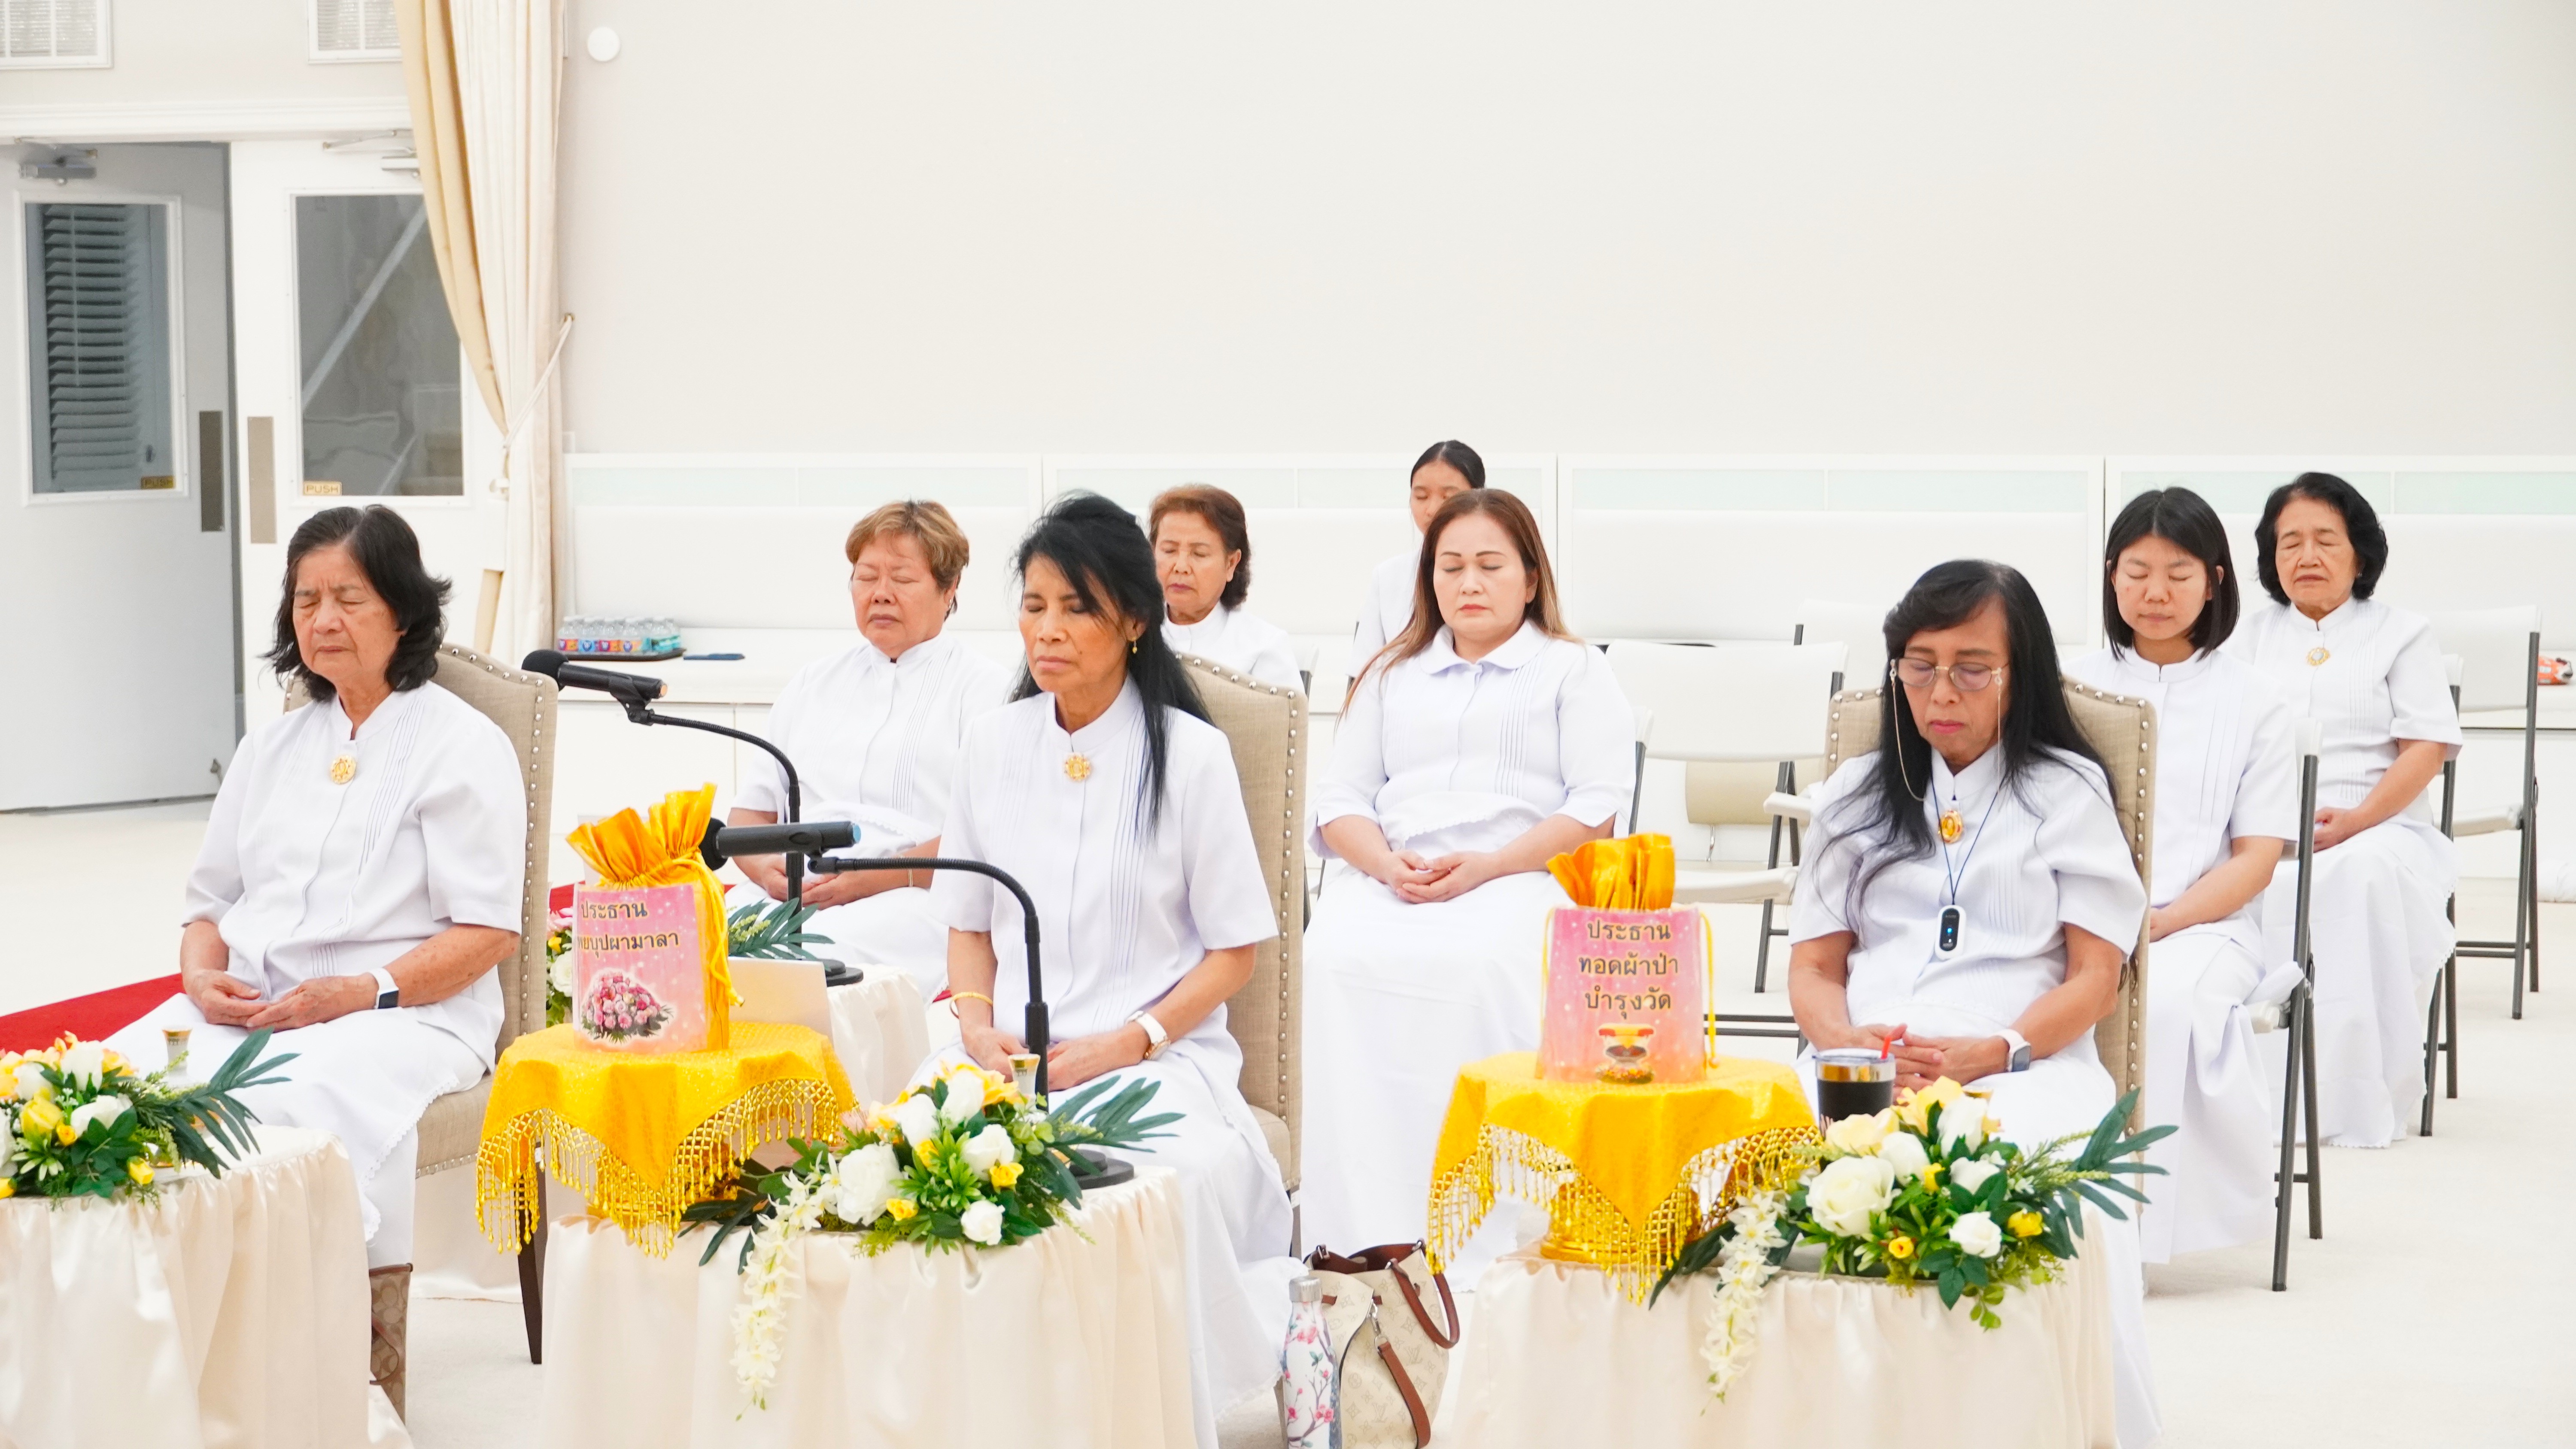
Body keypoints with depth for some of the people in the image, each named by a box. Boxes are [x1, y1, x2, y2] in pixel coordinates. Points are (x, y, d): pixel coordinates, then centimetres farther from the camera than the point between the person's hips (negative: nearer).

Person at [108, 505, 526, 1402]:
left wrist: (367, 991, -17)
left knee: (309, 1099, -39)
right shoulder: (273, 746, 24)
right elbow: (212, 895, 24)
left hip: (406, 1012, -6)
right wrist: (203, 972, 1)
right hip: (245, 1006, 6)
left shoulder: (464, 746, 3)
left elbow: (489, 930, -5)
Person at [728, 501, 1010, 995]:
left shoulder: (986, 690, 10)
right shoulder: (811, 685, 28)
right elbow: (750, 811, 25)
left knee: (826, 954, -38)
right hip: (788, 894, 4)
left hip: (914, 899, -4)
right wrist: (765, 866, 0)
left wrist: (879, 877, -14)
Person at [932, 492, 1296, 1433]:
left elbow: (1234, 949, 0)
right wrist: (978, 1025, -4)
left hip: (1155, 1049, -3)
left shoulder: (1190, 754, -2)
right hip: (1008, 1052, 3)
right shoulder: (993, 744, 9)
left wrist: (1128, 1042, -13)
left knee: (1166, 1178, -34)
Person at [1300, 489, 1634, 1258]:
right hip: (1384, 882, 3)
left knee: (1477, 966, -39)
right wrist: (1388, 864, -4)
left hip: (1516, 877, -3)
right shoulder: (1392, 674, 30)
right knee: (1337, 956, -33)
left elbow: (1598, 807, 4)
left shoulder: (1573, 671, 18)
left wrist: (1484, 866, -11)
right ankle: (1364, 1230, -36)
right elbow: (1340, 799, 20)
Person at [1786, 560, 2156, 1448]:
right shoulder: (1855, 794, 24)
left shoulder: (2066, 792, 16)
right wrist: (1844, 1041, -7)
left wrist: (1992, 1054, -12)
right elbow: (1813, 968, 17)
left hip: (2022, 1065, -2)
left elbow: (2094, 978, 7)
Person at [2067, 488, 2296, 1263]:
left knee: (2162, 997, -36)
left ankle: (2134, 1218, -26)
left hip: (2202, 922, -1)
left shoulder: (2251, 699, 12)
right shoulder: (2075, 686, 15)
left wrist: (2162, 922, -12)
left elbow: (2256, 859, 5)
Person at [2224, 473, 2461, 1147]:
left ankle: (2359, 1100, -35)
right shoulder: (2251, 637, 22)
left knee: (2364, 874, -39)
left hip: (2376, 826, -2)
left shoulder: (2401, 634, 14)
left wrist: (2355, 821, -15)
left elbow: (2427, 749, 2)